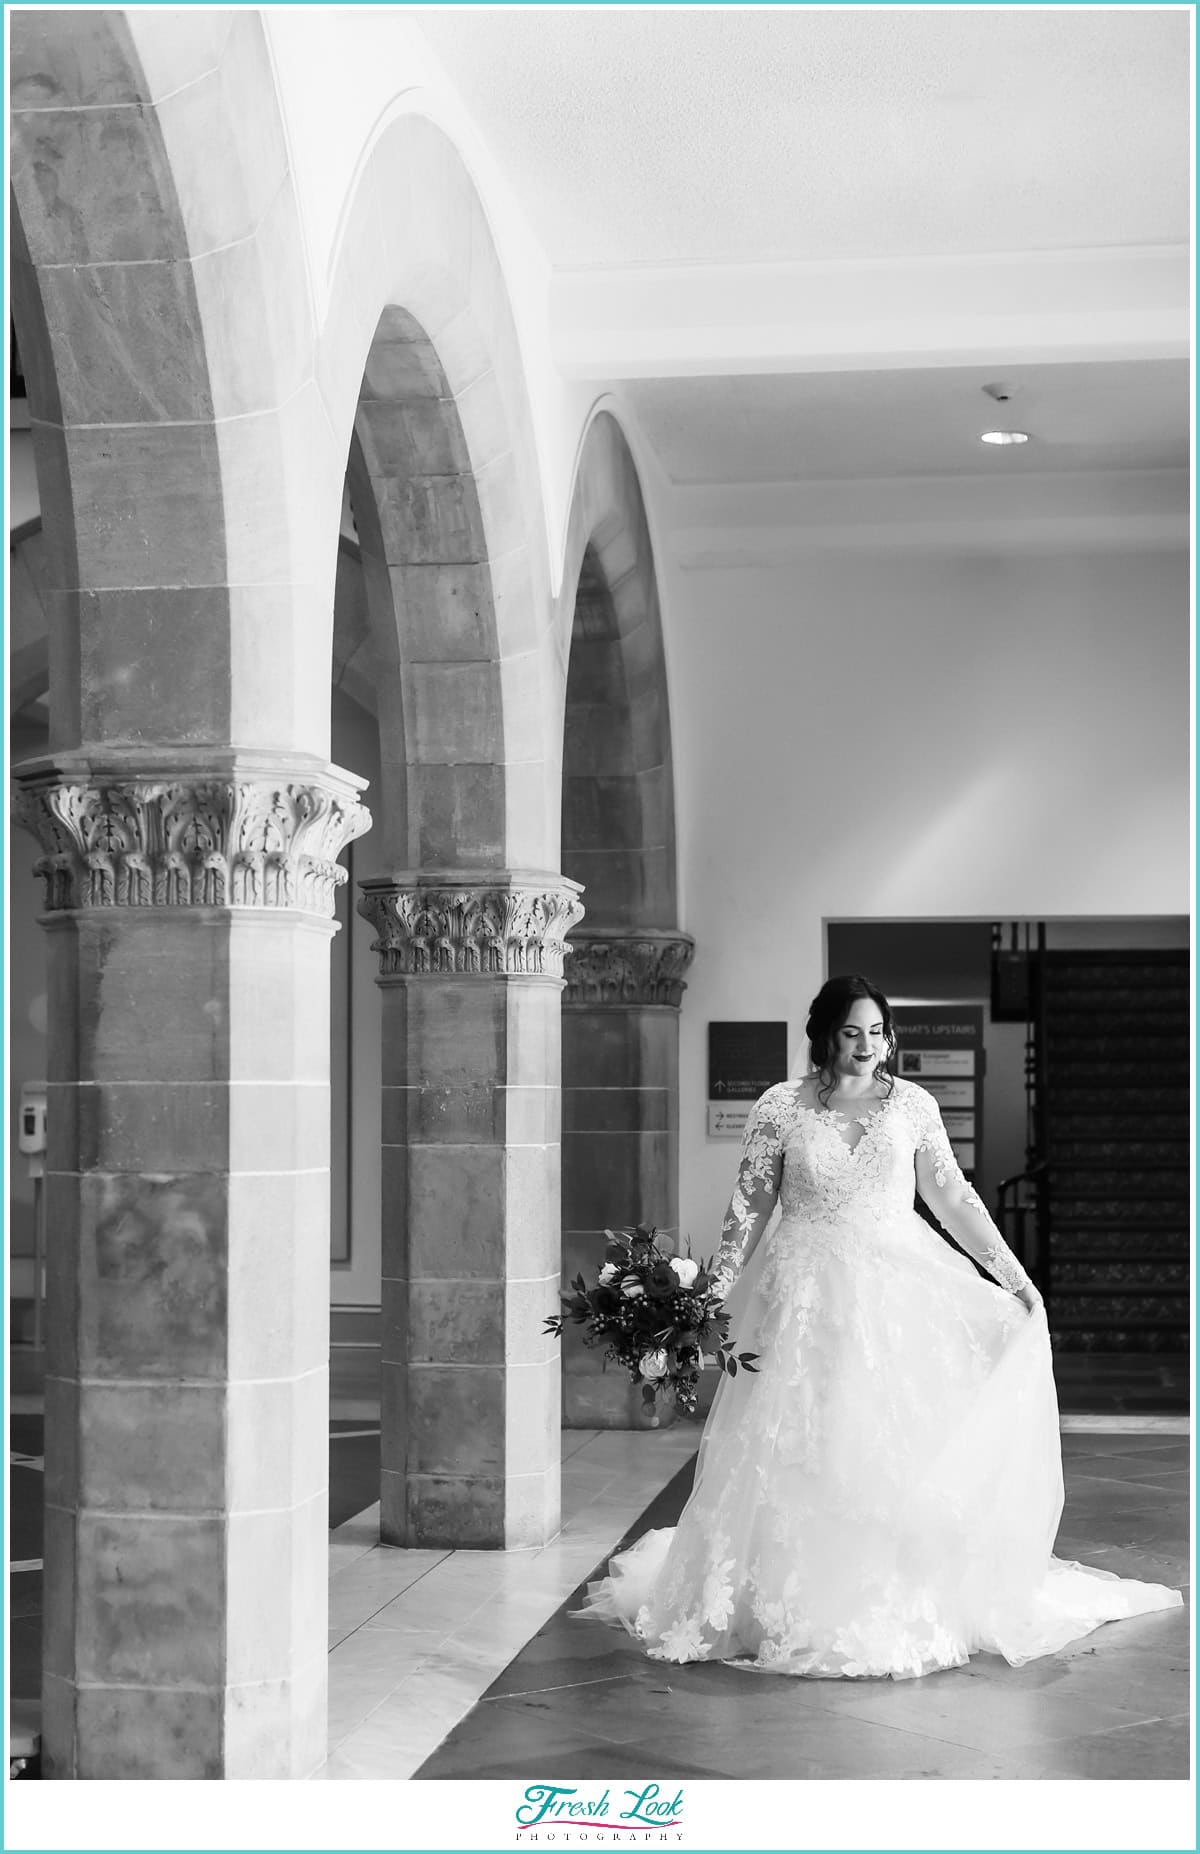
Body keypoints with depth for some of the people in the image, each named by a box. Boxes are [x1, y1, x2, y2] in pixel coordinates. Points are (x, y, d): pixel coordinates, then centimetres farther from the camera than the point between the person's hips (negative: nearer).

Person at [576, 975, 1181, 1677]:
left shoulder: (913, 1104, 4)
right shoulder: (781, 1109, -1)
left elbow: (953, 1197, 8)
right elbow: (749, 1208, 3)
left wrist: (1014, 1275, 5)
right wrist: (716, 1296, -1)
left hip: (900, 1289, 1)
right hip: (808, 1295, -1)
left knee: (907, 1443, -2)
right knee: (801, 1447, -2)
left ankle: (903, 1601, 9)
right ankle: (801, 1606, 7)